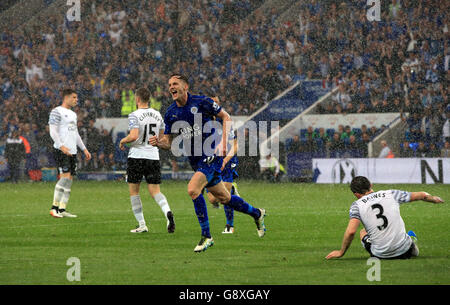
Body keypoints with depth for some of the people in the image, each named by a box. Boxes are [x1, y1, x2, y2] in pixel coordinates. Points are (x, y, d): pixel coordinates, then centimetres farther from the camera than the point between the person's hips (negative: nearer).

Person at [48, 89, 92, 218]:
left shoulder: (73, 114, 22)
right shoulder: (57, 112, -5)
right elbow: (53, 131, -13)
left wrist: (84, 149, 22)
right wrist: (61, 146, -25)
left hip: (72, 151, 9)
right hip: (61, 151, -9)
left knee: (69, 179, 4)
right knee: (65, 177, -17)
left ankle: (62, 209, 6)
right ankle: (54, 207, -13)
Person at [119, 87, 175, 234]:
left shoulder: (134, 116, -11)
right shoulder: (157, 115, 8)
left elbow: (133, 136, -23)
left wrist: (123, 141, -4)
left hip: (137, 156, -5)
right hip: (154, 156, 5)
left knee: (134, 192, 9)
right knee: (155, 191, 5)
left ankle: (142, 225, 5)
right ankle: (167, 212, -24)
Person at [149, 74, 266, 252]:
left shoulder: (201, 102, -11)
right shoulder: (170, 114, 5)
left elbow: (226, 117, -3)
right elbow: (169, 142, 9)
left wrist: (223, 142, -13)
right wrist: (158, 143, -14)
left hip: (211, 155, -7)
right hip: (195, 161, 7)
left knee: (193, 189, -24)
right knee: (223, 198, 14)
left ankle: (206, 236, -15)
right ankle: (256, 214, 39)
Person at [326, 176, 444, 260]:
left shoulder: (356, 206, -4)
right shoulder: (391, 194, 4)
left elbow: (351, 231, -16)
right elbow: (422, 195, 13)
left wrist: (341, 252, 0)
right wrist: (434, 199, 36)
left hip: (380, 254, -4)